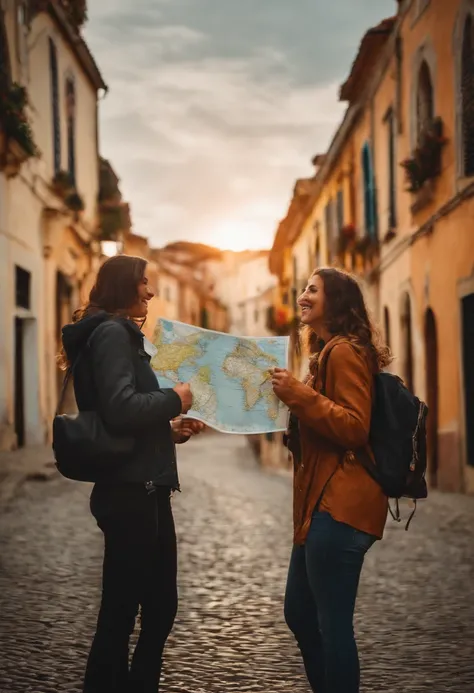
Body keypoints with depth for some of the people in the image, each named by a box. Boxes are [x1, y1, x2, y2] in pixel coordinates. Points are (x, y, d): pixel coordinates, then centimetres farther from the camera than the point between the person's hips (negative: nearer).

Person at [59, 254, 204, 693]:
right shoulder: (112, 333, -12)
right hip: (131, 492, -11)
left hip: (142, 489, 11)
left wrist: (169, 430, 13)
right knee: (119, 614, -2)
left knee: (161, 607, 18)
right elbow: (120, 409, -26)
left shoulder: (119, 334, 20)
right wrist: (174, 399, -12)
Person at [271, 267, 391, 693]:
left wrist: (300, 395, -21)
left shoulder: (344, 351, -10)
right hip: (322, 503, 11)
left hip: (340, 506, -11)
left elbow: (355, 428, -19)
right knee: (299, 613, 16)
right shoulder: (329, 352, 23)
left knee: (332, 622, -7)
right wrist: (292, 399, 19)